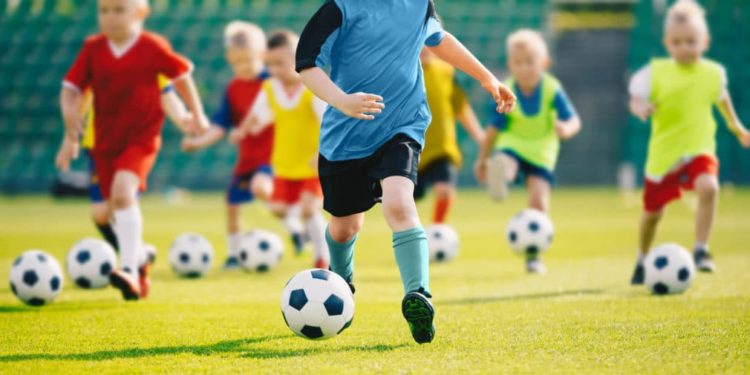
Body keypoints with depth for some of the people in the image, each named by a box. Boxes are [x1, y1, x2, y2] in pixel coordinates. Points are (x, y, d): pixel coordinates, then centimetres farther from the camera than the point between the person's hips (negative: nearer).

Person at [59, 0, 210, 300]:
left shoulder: (153, 48, -11)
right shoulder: (93, 49, -3)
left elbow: (181, 76, 5)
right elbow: (71, 87, -3)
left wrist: (196, 114, 13)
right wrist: (69, 110, -23)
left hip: (141, 138, -5)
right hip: (105, 140, 5)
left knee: (122, 191, -27)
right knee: (115, 207, 15)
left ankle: (129, 270, -32)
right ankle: (138, 258, 39)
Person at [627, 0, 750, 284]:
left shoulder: (713, 73, -3)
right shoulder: (655, 72, -10)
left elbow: (721, 98, 17)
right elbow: (636, 98, -9)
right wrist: (641, 108, -34)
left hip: (698, 148, 0)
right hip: (663, 151, 0)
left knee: (709, 187, -32)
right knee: (653, 212, 13)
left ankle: (701, 250, -22)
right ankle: (642, 262, 39)